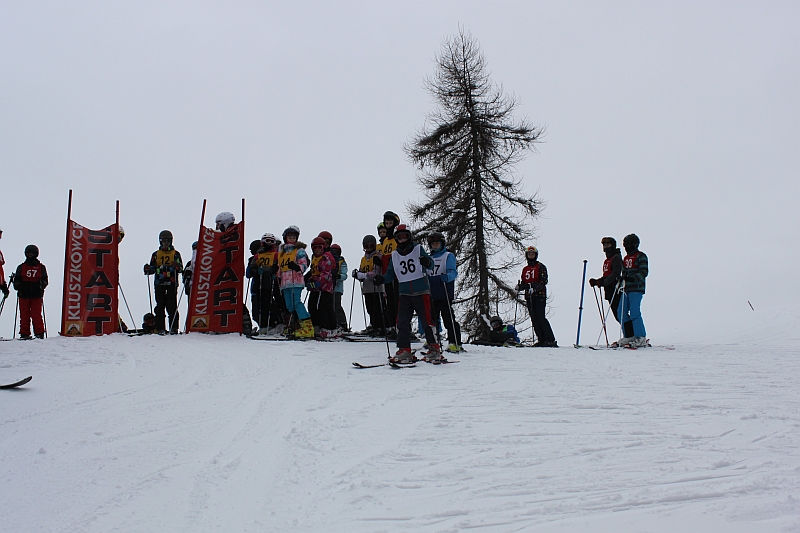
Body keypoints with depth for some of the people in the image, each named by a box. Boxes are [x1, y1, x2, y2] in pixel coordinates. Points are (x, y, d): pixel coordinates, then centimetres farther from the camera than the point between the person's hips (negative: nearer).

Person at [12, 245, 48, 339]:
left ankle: (39, 333, 0)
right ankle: (24, 333, 6)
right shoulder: (21, 267, 13)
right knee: (24, 314, 2)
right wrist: (17, 286, -8)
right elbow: (17, 280, 12)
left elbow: (44, 280, 9)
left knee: (36, 314, -5)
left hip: (37, 295, -2)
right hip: (23, 295, 2)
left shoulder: (41, 267, 9)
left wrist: (41, 287, -9)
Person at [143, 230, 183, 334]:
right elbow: (152, 268, 18)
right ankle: (160, 328, 1)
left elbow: (181, 269, 6)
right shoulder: (156, 254, 17)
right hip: (159, 283, 2)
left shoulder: (175, 254, 11)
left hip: (172, 283, -2)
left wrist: (176, 266, -16)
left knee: (172, 305, -7)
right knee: (160, 306, -1)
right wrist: (148, 269, -3)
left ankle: (173, 327, -4)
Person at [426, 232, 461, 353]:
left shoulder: (449, 256, 2)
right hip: (432, 294, 6)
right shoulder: (429, 258, 20)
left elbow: (453, 272, -12)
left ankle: (455, 343, -7)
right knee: (432, 318, 10)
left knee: (448, 318, -9)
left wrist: (447, 277, -32)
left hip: (445, 293, -6)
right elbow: (425, 275, 28)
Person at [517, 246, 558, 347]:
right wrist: (519, 286, -2)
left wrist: (535, 287, -24)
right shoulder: (525, 269, 20)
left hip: (540, 294, -6)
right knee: (534, 319, 1)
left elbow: (544, 281, -9)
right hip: (529, 297, 6)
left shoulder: (541, 267, 2)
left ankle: (551, 340, -14)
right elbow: (523, 283, 20)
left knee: (541, 318, -14)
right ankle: (541, 340, 4)